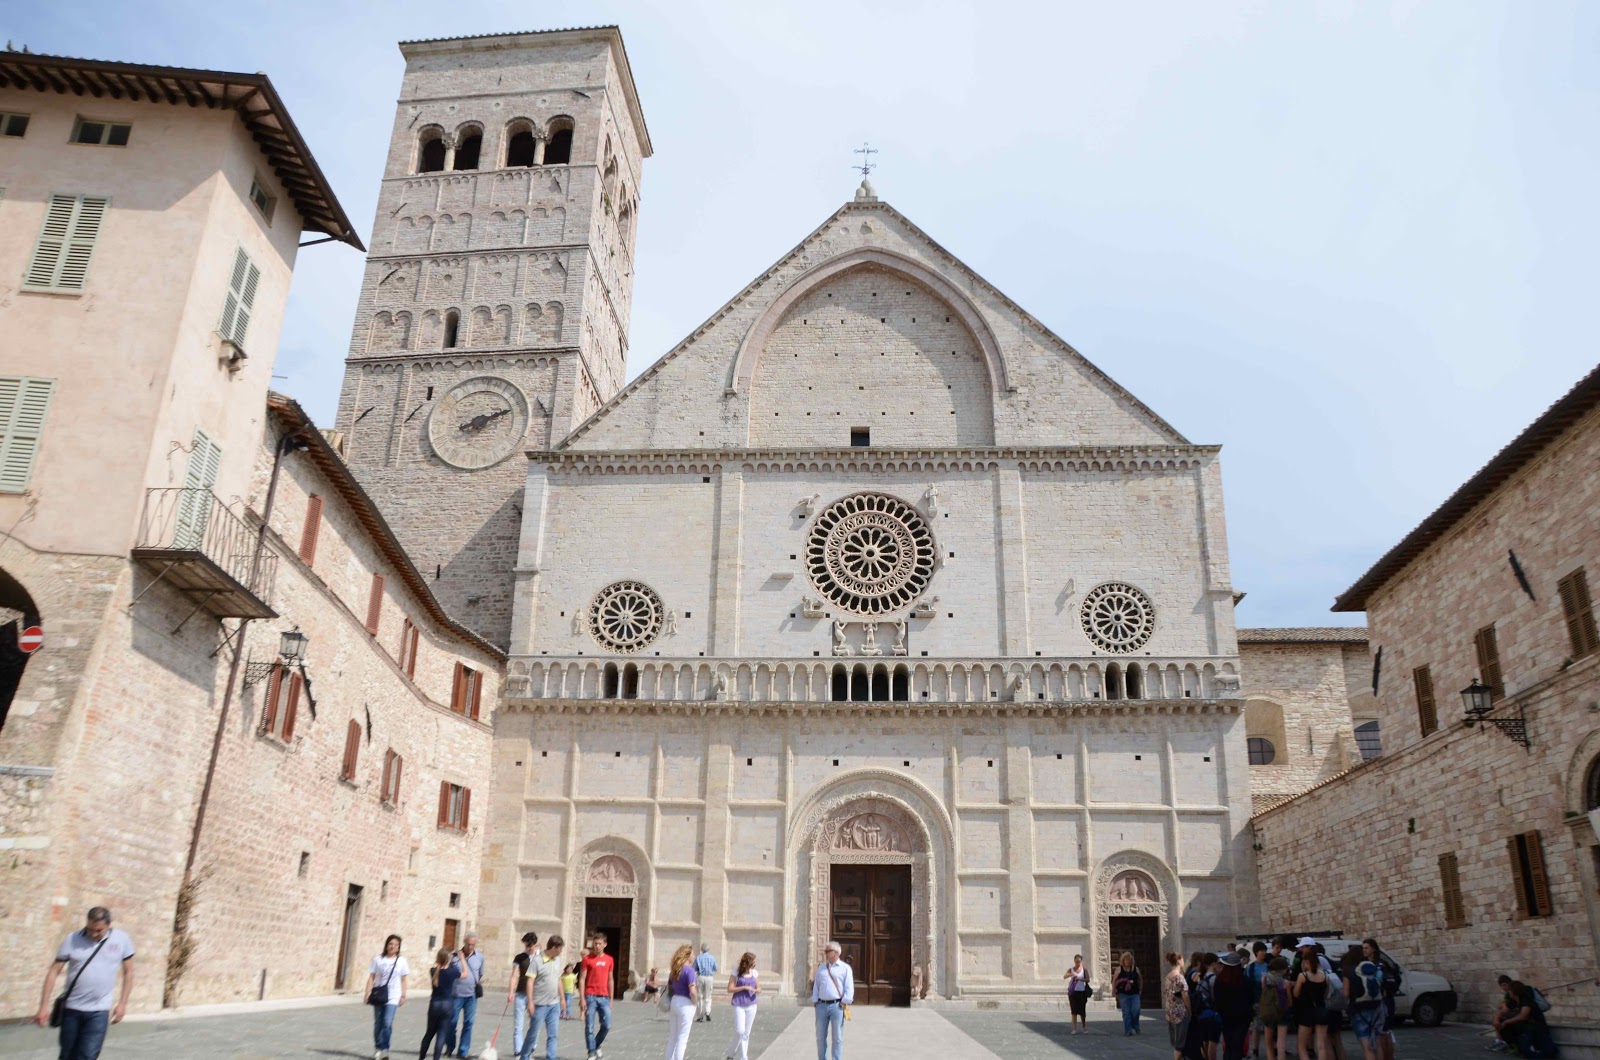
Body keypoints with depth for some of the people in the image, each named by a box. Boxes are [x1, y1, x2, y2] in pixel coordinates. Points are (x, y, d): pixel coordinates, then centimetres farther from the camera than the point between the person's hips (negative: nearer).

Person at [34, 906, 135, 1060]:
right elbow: (53, 971, -1)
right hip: (72, 1009, 1)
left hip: (99, 1011, -1)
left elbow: (128, 972, 5)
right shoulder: (72, 940, -6)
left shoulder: (121, 939, -4)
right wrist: (44, 1006, -5)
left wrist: (122, 1003, 2)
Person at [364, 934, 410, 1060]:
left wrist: (403, 995, 5)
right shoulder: (378, 959, 2)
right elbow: (372, 977, 2)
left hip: (392, 996, -1)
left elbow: (403, 980, 8)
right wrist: (367, 992, -6)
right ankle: (377, 1049, 22)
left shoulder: (401, 961, 3)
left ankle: (384, 1049, -8)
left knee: (387, 1023, -15)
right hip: (379, 995, 2)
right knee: (378, 1023, 9)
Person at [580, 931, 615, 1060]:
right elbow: (582, 979, -4)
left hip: (604, 997, 3)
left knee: (607, 1026, 1)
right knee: (589, 1027, -2)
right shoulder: (587, 959, -2)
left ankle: (596, 1046, 25)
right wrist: (582, 999, -11)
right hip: (590, 997, -3)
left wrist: (611, 998, 11)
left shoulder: (609, 960, 9)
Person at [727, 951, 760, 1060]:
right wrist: (744, 987, -18)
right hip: (739, 1005, -4)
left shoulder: (754, 973, 5)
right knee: (740, 1032, -10)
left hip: (751, 1005, 4)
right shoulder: (736, 973, -8)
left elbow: (758, 988, 12)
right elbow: (730, 989, -10)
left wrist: (758, 991, -12)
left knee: (746, 1033, 8)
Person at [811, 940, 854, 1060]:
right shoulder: (821, 968, 15)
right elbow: (816, 985, 14)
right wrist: (814, 1001, 6)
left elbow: (849, 987, -2)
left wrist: (845, 1002, -10)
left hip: (837, 1005, -4)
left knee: (837, 1037, 1)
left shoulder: (845, 968, 2)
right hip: (821, 1005, 4)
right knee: (820, 1036, 9)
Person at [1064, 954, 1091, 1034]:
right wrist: (1071, 974, -32)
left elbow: (1087, 980, -9)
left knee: (1082, 1011, 4)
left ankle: (1084, 1028, 20)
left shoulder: (1084, 970, 2)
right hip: (1073, 992, 1)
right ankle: (1075, 1028, 6)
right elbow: (1064, 977, -13)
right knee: (1074, 1011, 1)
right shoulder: (1071, 970, 3)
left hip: (1081, 992, -1)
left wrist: (1080, 978, -24)